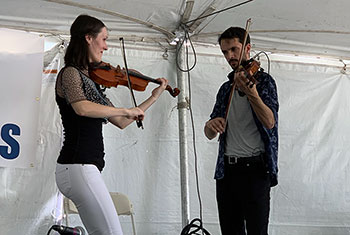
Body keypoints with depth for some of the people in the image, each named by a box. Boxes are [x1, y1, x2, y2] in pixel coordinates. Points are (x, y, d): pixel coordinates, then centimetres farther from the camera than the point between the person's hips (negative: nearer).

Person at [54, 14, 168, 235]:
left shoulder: (90, 79, 18)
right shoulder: (70, 73, -7)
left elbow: (121, 122, 20)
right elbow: (82, 108, -29)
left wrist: (154, 96, 22)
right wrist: (127, 110, -18)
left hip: (84, 167, 9)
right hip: (79, 167, -9)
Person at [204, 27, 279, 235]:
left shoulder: (263, 80, 0)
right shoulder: (226, 88, 17)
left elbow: (270, 122, -17)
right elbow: (210, 134, 14)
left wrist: (251, 93, -34)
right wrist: (211, 125, -10)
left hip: (254, 168, -6)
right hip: (226, 170, 6)